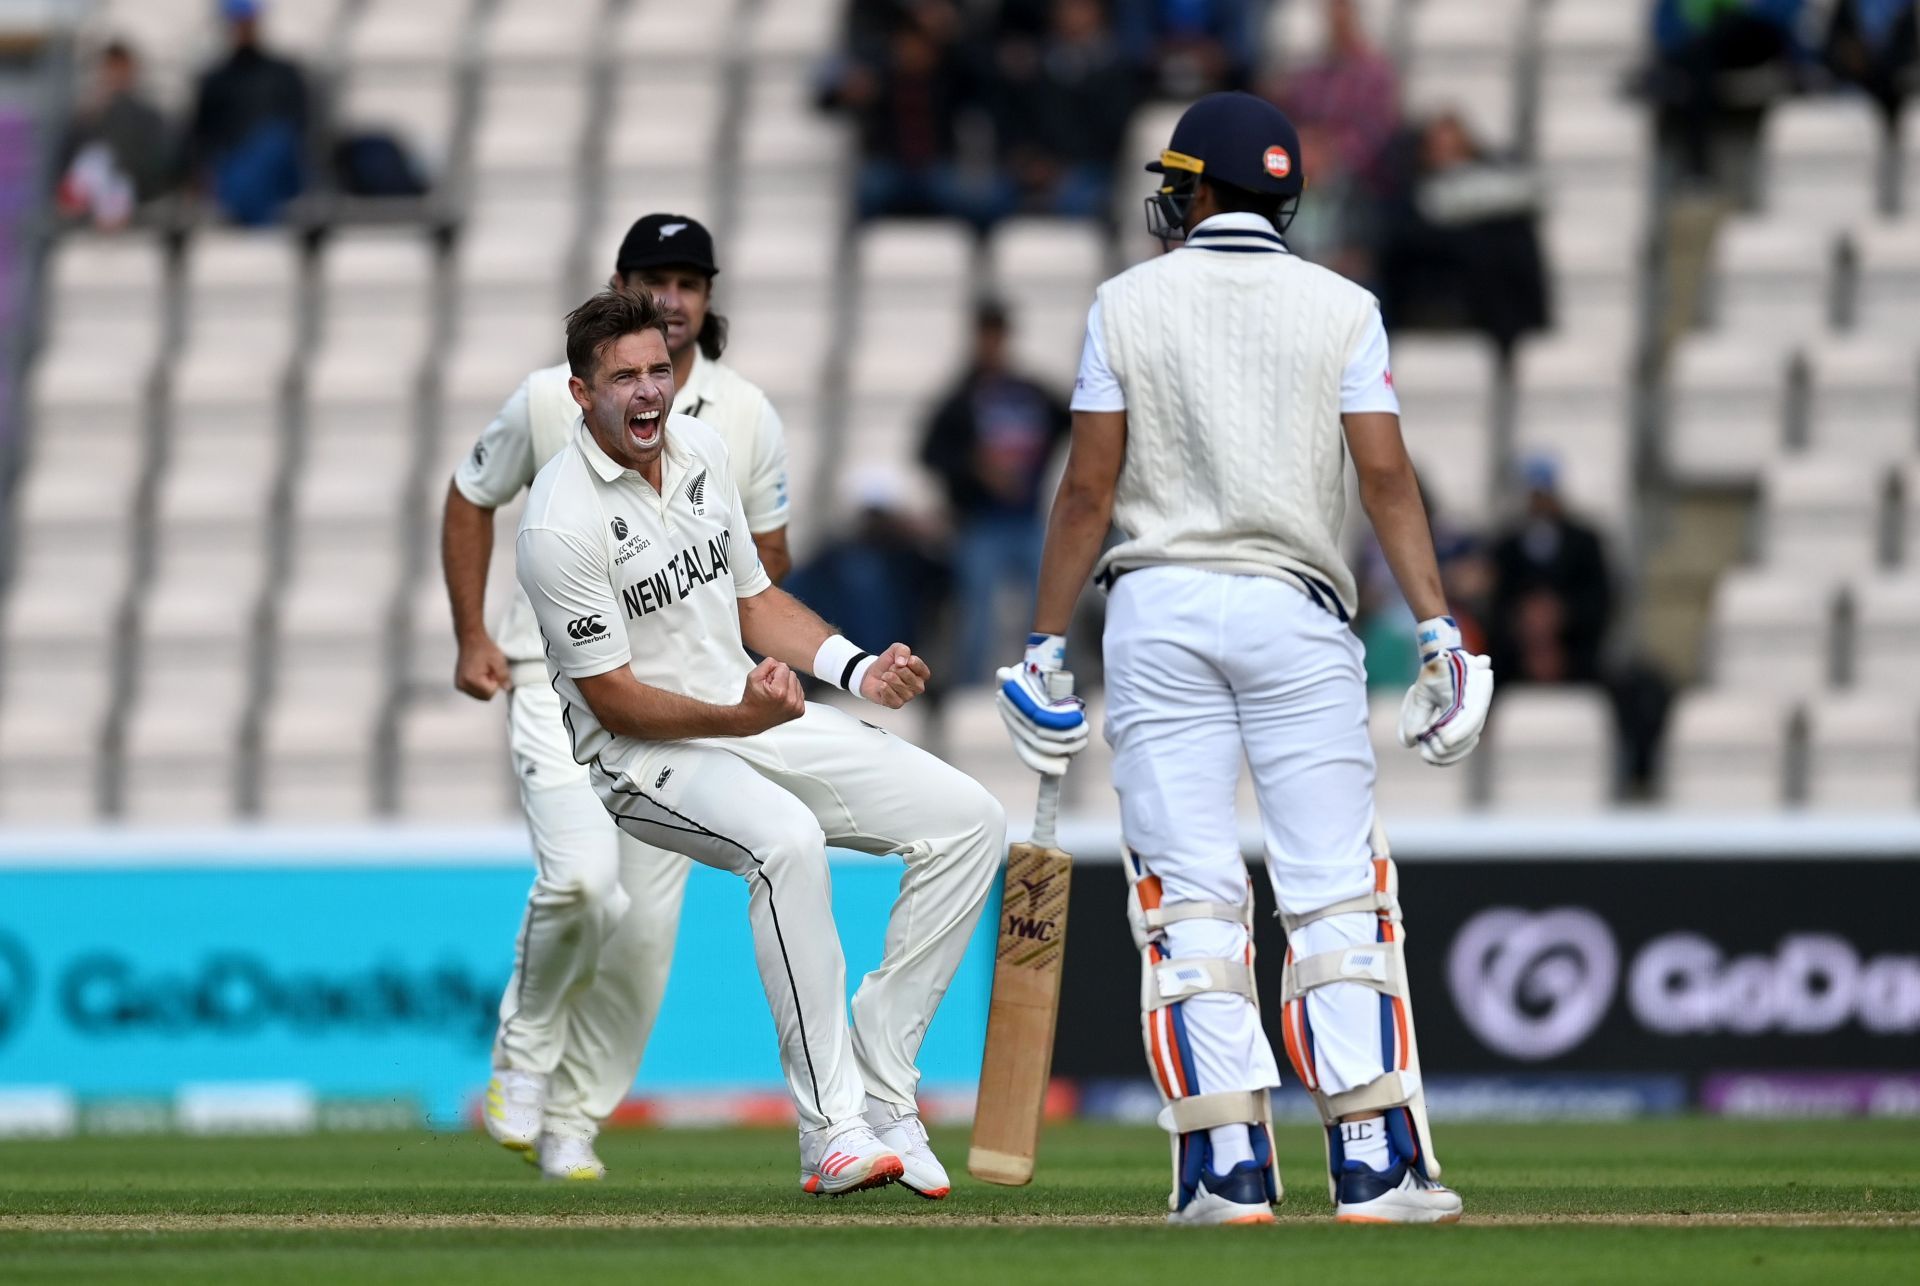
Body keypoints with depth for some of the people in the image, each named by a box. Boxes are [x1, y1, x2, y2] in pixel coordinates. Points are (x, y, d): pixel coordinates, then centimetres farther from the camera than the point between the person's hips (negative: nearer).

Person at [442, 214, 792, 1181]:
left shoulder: (746, 418, 1)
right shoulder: (550, 400, -4)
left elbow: (768, 553, 12)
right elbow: (469, 502, 10)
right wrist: (471, 637, 2)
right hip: (559, 678, -3)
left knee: (647, 924, 2)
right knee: (582, 879, -24)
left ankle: (575, 1119, 17)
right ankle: (525, 1053, 2)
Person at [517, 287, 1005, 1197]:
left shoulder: (699, 450, 5)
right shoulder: (561, 524, -19)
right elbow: (615, 703, -18)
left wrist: (857, 670, 2)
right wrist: (736, 718, -32)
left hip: (759, 713, 8)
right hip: (645, 755, -8)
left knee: (967, 820, -5)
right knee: (787, 838, -38)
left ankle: (880, 1092, -5)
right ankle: (833, 1128, -34)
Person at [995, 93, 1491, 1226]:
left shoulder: (1128, 304, 3)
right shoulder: (1342, 309, 3)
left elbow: (1089, 489, 1)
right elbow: (1387, 475, -6)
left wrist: (1047, 643, 6)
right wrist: (1440, 630, -6)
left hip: (1157, 611, 0)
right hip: (1297, 614, 0)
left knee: (1190, 897, 1)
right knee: (1336, 892, 1)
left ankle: (1228, 1167, -6)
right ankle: (1377, 1163, -6)